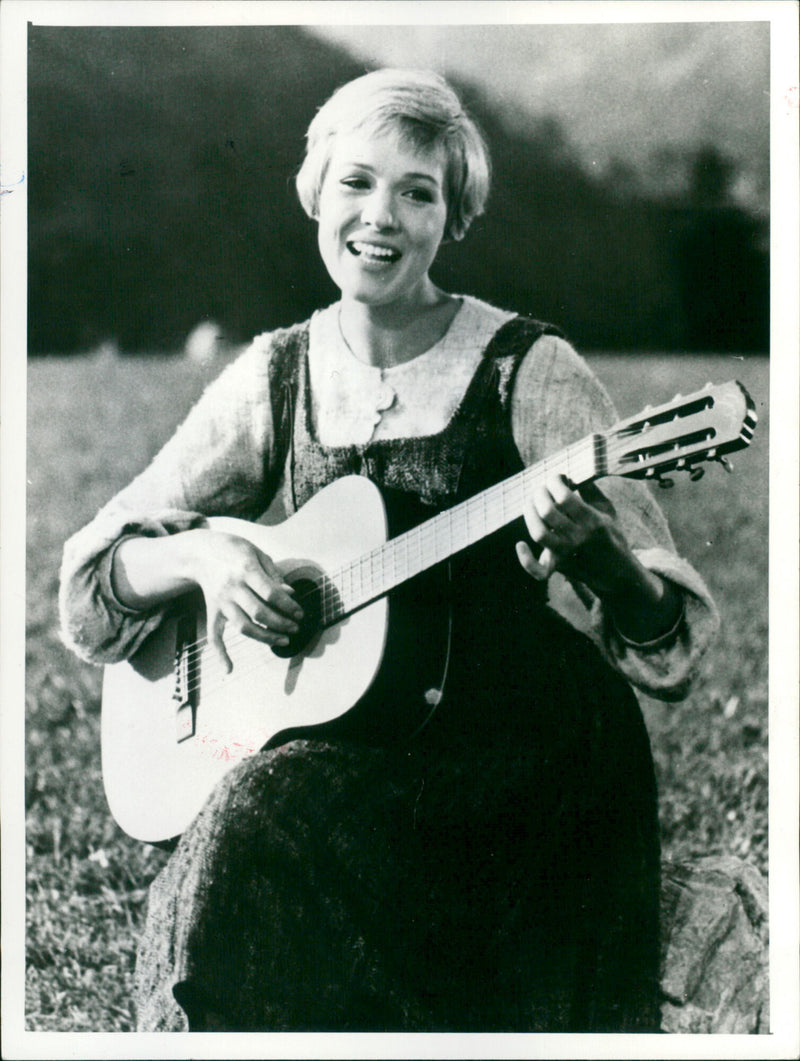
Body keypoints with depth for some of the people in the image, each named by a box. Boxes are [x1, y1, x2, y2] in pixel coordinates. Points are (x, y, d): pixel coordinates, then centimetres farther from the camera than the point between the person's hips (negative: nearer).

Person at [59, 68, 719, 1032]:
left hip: (515, 760, -3)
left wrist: (592, 554, -28)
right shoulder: (275, 378, 7)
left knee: (256, 822, -26)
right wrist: (205, 556, -9)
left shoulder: (527, 373, -5)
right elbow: (95, 574, 12)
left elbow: (669, 636, -7)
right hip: (336, 750, 3)